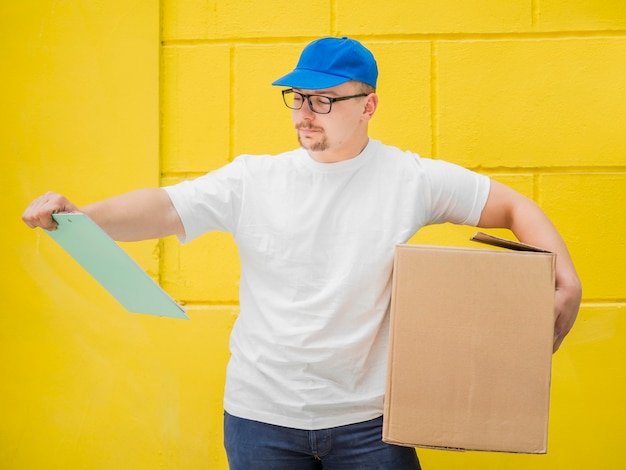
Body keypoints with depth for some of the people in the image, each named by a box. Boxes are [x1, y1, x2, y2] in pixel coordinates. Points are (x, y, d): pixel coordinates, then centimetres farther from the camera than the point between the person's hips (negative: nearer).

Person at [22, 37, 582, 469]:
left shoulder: (410, 179, -3)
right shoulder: (254, 180, 0)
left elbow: (513, 207, 2)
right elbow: (163, 209, -7)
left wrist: (567, 282, -11)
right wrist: (78, 216, -23)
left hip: (368, 420, 0)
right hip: (261, 415, 1)